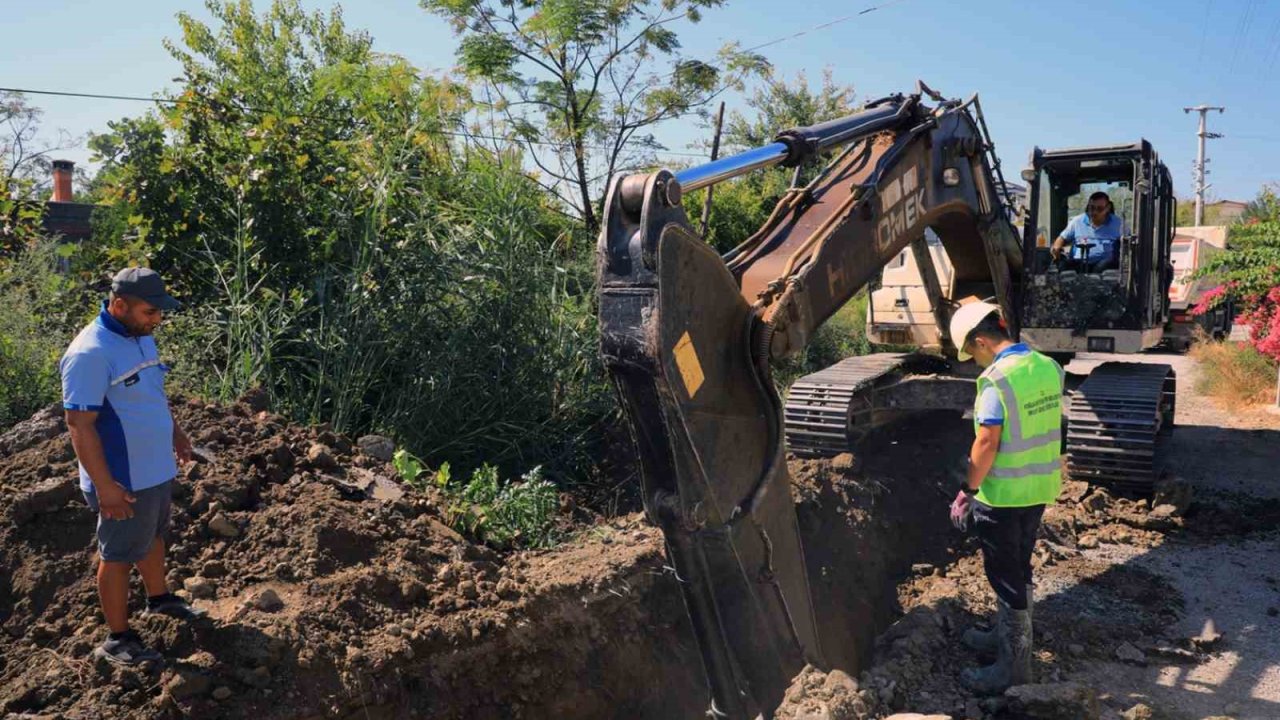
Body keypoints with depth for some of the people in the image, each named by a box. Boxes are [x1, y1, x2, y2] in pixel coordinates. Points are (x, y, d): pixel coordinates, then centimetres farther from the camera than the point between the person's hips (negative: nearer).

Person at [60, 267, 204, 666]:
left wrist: (175, 431, 24)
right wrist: (105, 486, -25)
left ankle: (159, 597, 48)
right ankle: (117, 639, 23)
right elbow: (80, 425, -26)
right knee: (119, 555, 7)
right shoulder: (91, 353, -26)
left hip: (156, 469, 8)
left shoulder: (141, 337, 2)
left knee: (153, 537, 26)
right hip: (124, 480, -8)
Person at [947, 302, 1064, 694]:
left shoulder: (996, 381, -23)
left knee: (1006, 577, 5)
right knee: (1019, 568, 22)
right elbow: (1052, 427, 11)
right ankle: (1007, 636, 39)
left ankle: (1014, 664, 16)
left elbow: (986, 444, -22)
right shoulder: (1050, 368, 2)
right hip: (1040, 489, 8)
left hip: (1002, 495, -8)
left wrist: (967, 491, -12)